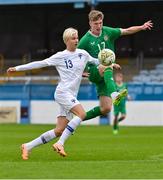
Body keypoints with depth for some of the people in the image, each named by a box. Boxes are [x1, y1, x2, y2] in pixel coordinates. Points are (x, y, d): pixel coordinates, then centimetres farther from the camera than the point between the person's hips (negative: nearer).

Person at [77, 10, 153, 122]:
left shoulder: (107, 32, 3)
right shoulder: (85, 40, -7)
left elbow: (127, 31, 4)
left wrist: (141, 27, -11)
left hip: (104, 76, 4)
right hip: (93, 72, -4)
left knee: (106, 109, -5)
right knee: (107, 66, -39)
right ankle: (114, 95, -58)